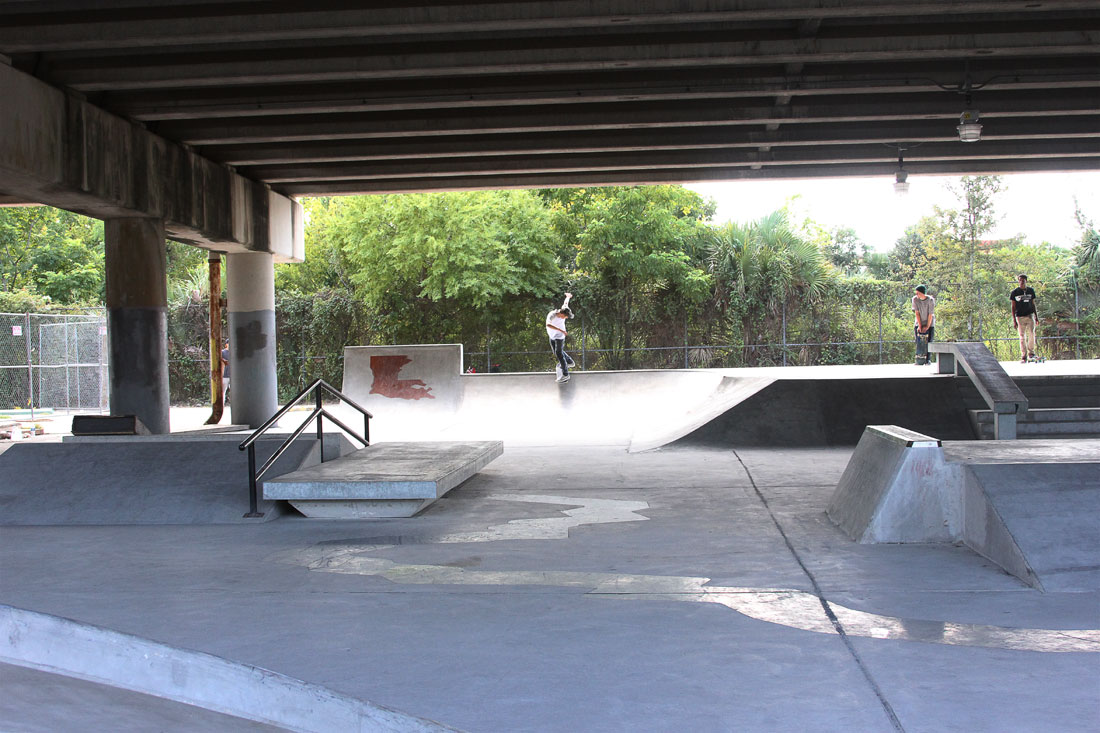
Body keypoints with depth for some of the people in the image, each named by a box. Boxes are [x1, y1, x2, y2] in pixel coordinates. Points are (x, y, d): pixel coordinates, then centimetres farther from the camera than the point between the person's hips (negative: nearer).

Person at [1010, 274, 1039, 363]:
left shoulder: (1031, 291, 9)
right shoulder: (1015, 292, 3)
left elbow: (1033, 304, 15)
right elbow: (1013, 306, 4)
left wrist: (1036, 316, 12)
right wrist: (1014, 319, -2)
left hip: (1030, 315, 1)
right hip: (1020, 317, -1)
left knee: (1031, 334, -10)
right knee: (1022, 337, 0)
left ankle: (1031, 352, 5)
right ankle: (1023, 357, 3)